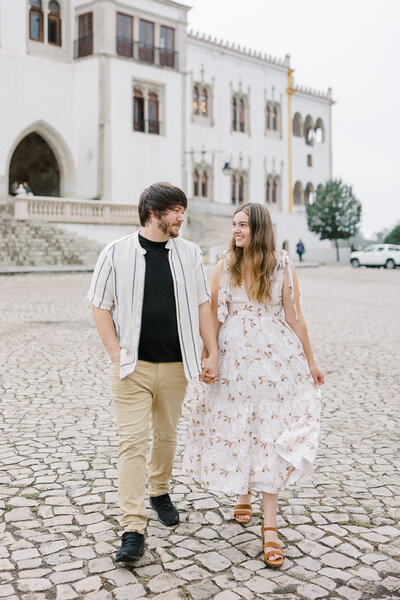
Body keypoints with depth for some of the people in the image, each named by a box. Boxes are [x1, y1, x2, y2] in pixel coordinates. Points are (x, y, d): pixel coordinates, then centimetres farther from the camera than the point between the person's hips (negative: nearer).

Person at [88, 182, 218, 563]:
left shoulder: (189, 254, 6)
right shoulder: (117, 253, -2)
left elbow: (202, 305, 10)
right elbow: (100, 306, 1)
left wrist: (212, 353, 3)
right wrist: (116, 352, -8)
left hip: (176, 365, 3)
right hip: (133, 366, -3)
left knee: (166, 436, 16)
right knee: (132, 442, -6)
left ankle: (160, 492, 41)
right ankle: (133, 530, -3)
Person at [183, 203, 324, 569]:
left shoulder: (282, 266, -3)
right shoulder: (225, 267, 1)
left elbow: (294, 317, 1)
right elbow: (213, 315, 6)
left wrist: (310, 362, 4)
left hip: (275, 360, -2)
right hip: (235, 359, 2)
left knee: (271, 438, -1)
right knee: (234, 433, 10)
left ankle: (270, 526, 5)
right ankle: (243, 494, 37)